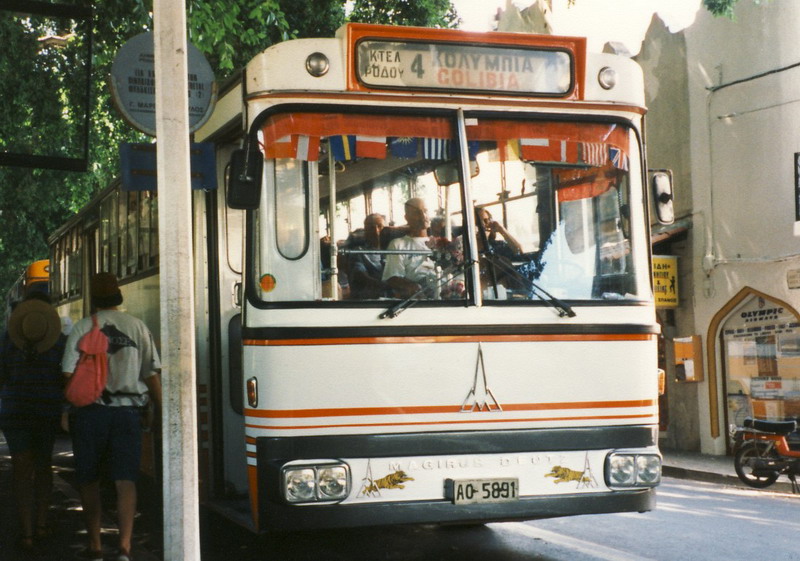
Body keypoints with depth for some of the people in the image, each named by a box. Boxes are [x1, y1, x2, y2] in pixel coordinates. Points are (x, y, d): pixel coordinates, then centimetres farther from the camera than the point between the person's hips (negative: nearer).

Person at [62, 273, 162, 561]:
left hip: (90, 411, -1)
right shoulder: (137, 326, 4)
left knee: (88, 481, 12)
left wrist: (68, 410, 5)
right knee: (126, 481, 0)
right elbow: (151, 375, 5)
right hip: (127, 412, 1)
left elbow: (69, 374, -5)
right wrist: (161, 410, 14)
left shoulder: (81, 328, 0)